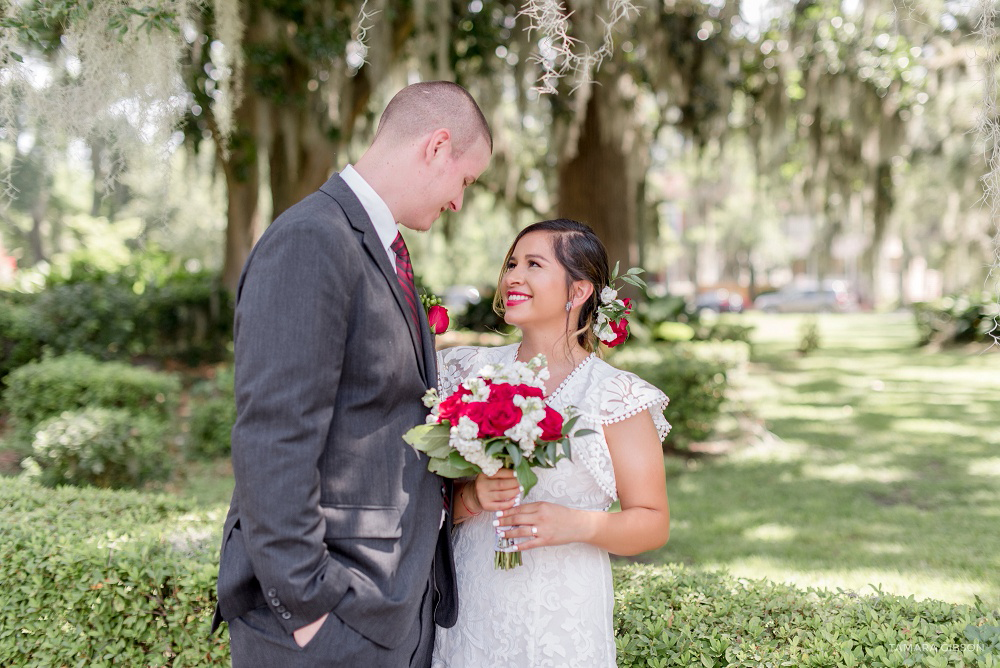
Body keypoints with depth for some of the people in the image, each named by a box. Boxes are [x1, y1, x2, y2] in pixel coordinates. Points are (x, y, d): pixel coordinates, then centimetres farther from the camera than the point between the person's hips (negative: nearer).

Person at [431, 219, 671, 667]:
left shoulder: (615, 397, -5)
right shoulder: (469, 372, 4)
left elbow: (653, 524, -3)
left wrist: (578, 524, -20)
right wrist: (471, 497, -16)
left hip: (561, 623, -2)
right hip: (469, 612, 3)